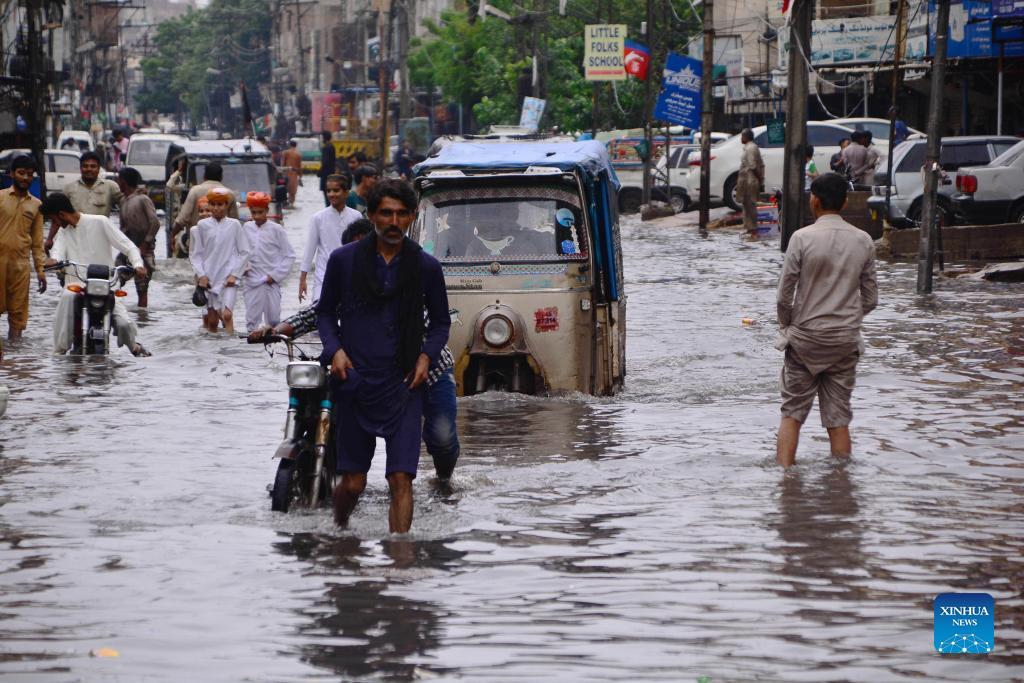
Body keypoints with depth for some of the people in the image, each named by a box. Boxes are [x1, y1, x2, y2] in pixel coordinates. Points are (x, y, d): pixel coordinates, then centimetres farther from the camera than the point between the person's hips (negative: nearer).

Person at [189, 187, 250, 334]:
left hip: (229, 278, -2)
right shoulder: (202, 225, 3)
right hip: (209, 277, 2)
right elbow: (194, 253, 7)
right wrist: (201, 275, -4)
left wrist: (234, 274, -5)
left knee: (227, 314, -18)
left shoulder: (234, 225, 1)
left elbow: (244, 252, 3)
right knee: (213, 320, 4)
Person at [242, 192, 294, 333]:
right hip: (251, 282, 2)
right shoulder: (246, 228, 3)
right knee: (251, 320, 0)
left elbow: (289, 256, -2)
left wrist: (275, 275, -8)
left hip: (271, 282, -2)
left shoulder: (276, 230, -5)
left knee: (273, 320, 2)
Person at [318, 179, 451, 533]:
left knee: (401, 479, -11)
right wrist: (334, 349, -3)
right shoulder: (344, 260, 3)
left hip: (403, 384, 0)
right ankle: (338, 531, 35)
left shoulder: (426, 267, 5)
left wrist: (427, 355, -2)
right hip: (355, 381, 0)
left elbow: (441, 321, 16)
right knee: (353, 483, 5)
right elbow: (325, 311, 14)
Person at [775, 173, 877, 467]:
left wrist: (787, 326, 9)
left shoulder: (802, 238, -11)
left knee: (792, 413, 7)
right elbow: (870, 299, 5)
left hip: (805, 337, -2)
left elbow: (783, 296, -9)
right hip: (845, 342, 2)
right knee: (838, 418, 8)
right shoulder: (863, 241, -1)